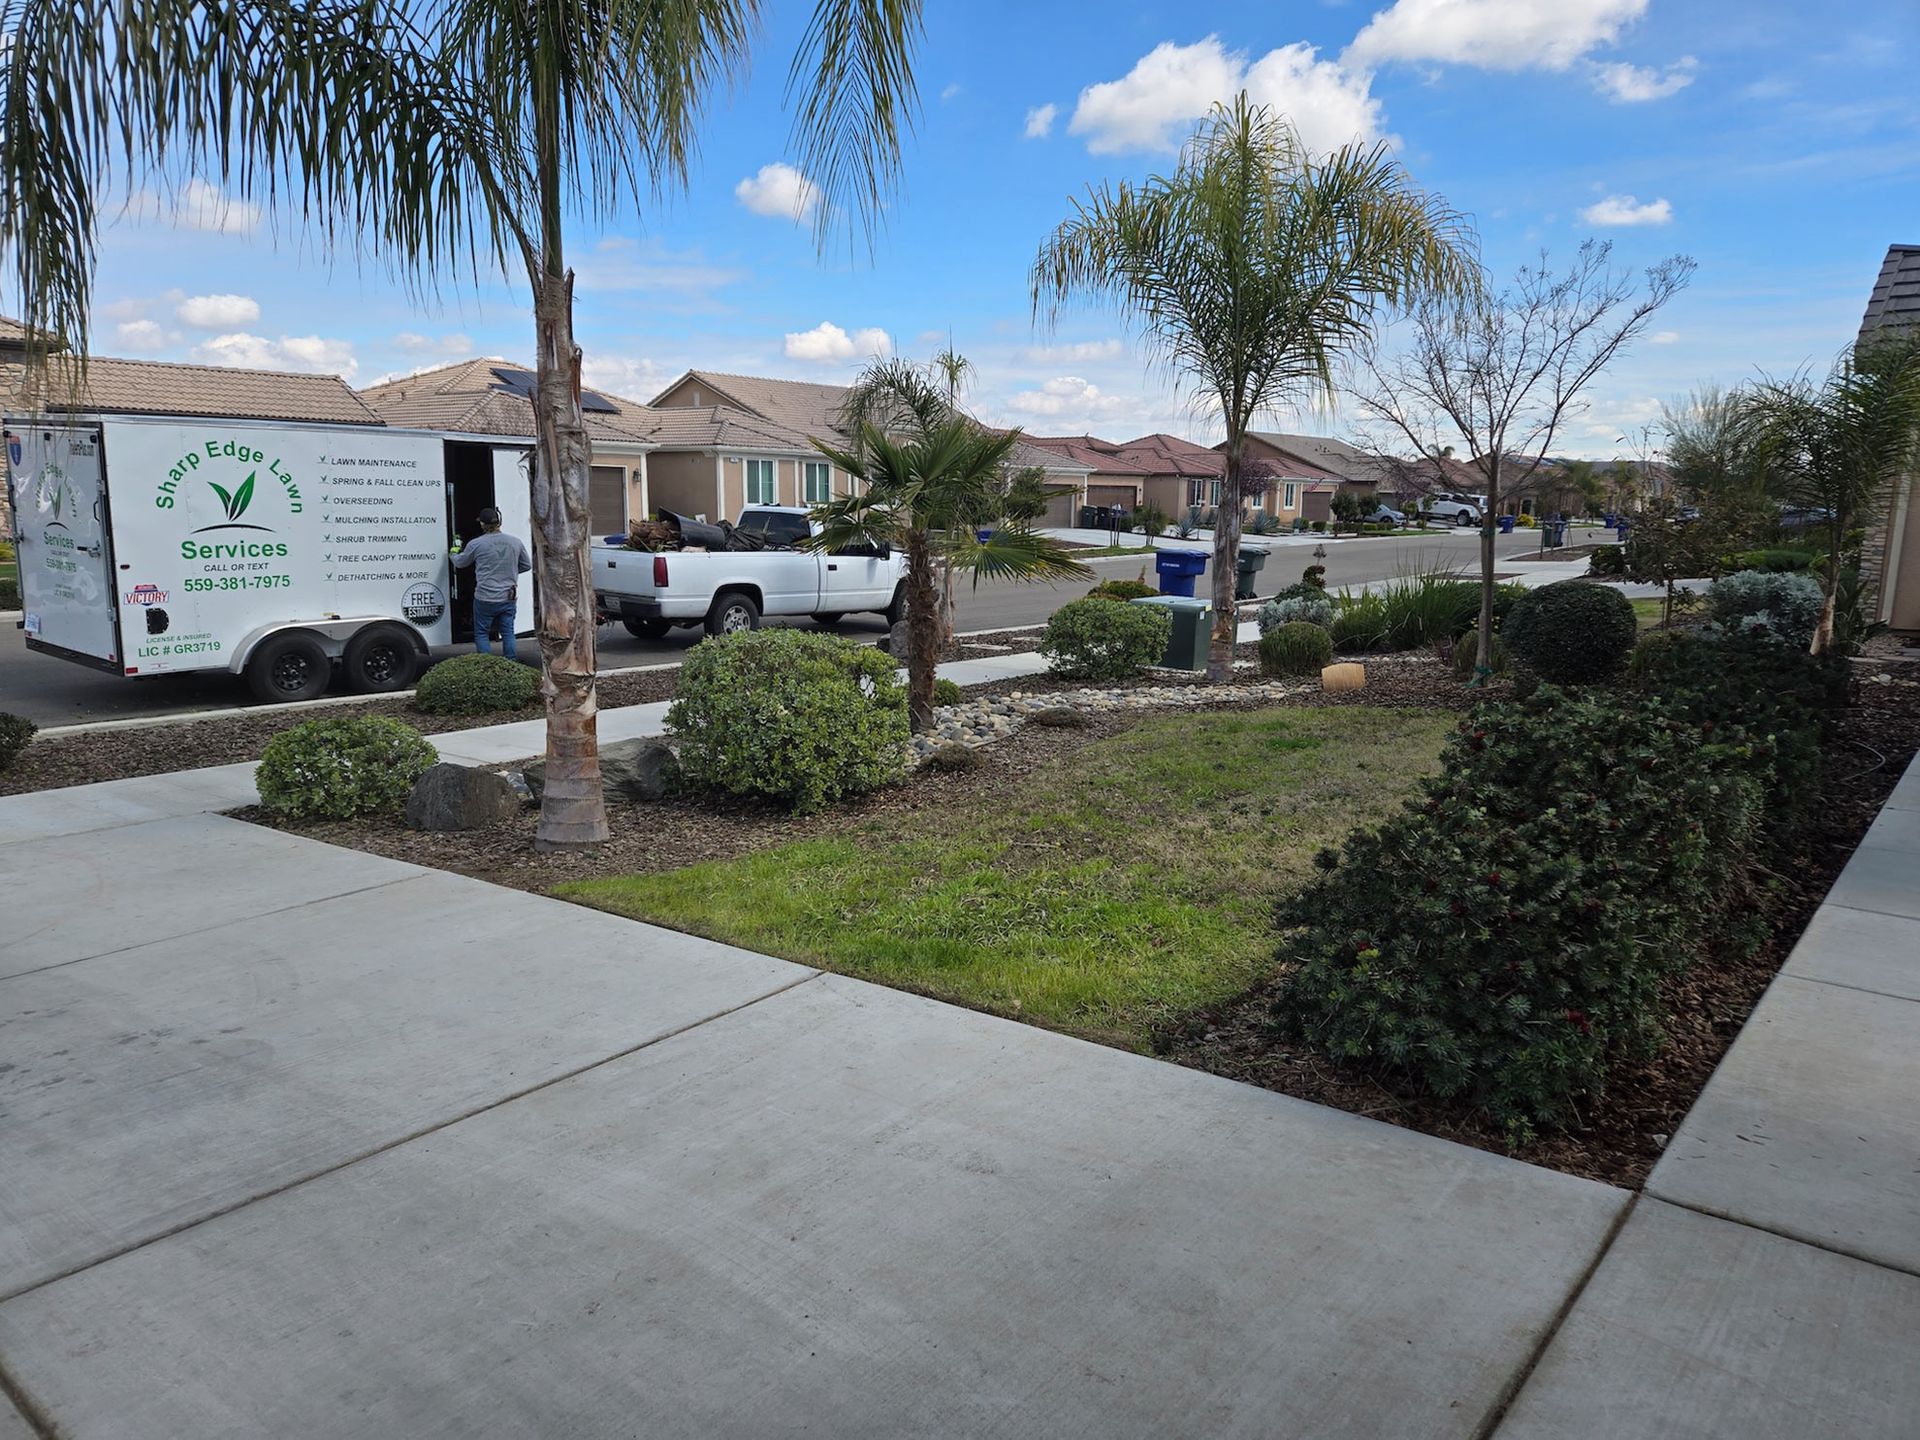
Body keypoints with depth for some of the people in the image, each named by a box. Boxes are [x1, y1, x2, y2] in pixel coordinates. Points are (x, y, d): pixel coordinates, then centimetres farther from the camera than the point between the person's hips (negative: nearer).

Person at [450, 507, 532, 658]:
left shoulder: (476, 544, -9)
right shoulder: (515, 542, 0)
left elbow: (459, 563, 9)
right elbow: (527, 565, 13)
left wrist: (454, 552, 31)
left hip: (485, 599, -3)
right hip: (509, 598, 3)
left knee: (482, 634, 9)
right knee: (508, 633, 11)